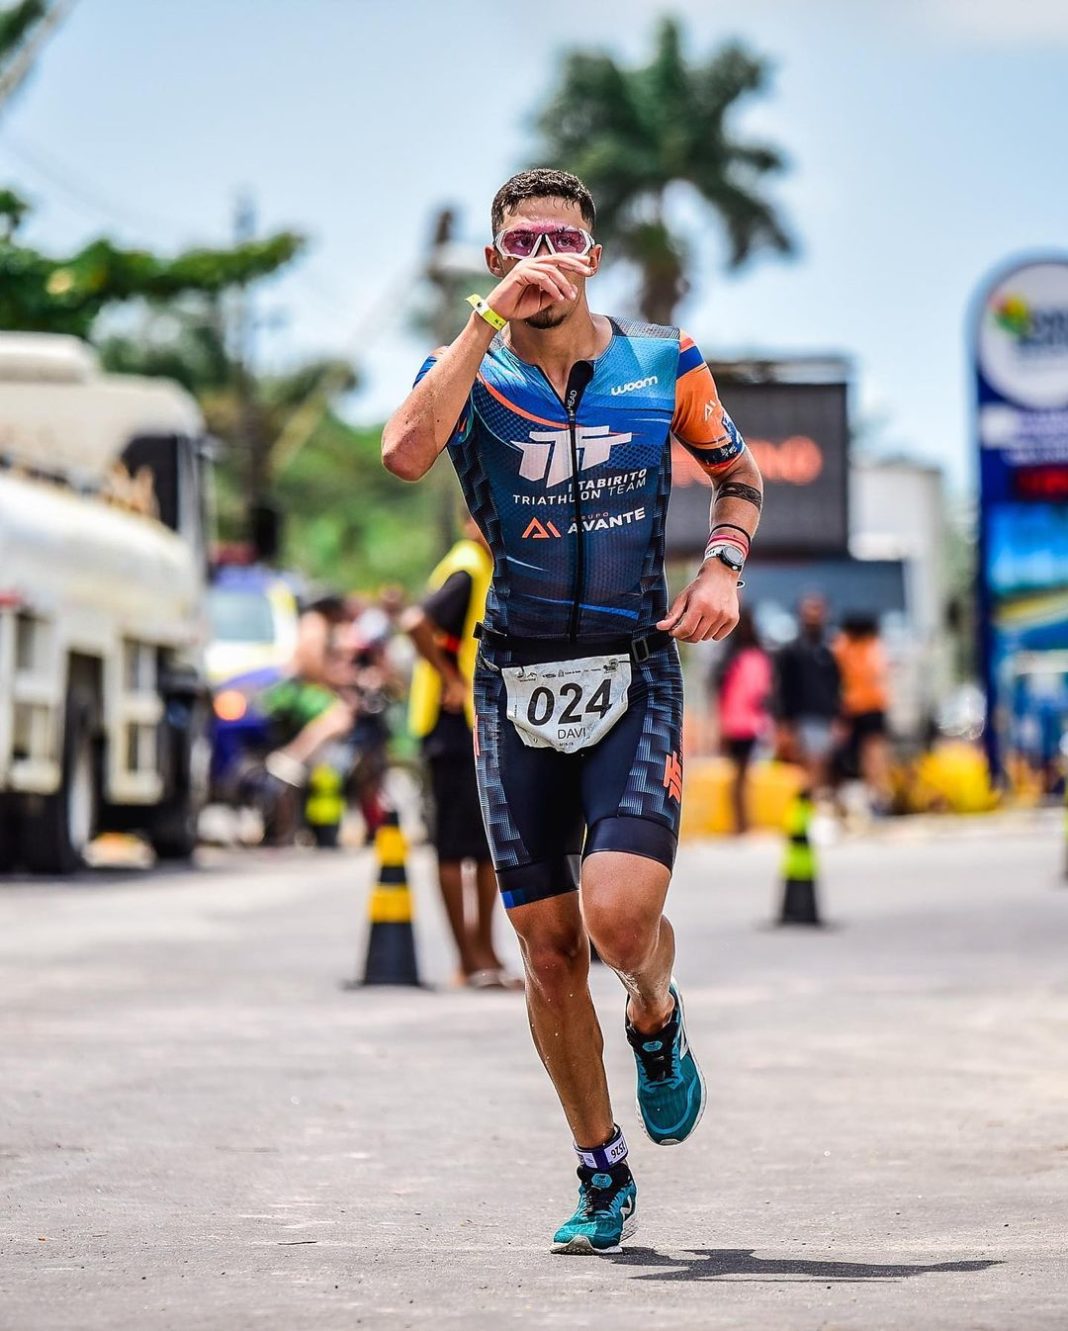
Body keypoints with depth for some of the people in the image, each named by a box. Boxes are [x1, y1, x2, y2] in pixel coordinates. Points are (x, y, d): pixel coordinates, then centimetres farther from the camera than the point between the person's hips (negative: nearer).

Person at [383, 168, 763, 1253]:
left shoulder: (662, 364, 2)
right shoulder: (470, 372, -1)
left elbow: (738, 474, 19)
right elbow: (404, 453, -24)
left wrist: (722, 567, -1)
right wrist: (489, 317, -24)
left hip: (634, 675, -1)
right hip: (517, 682, 1)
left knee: (619, 916, -20)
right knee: (548, 950, 4)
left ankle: (657, 1023, 16)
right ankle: (602, 1177, 21)